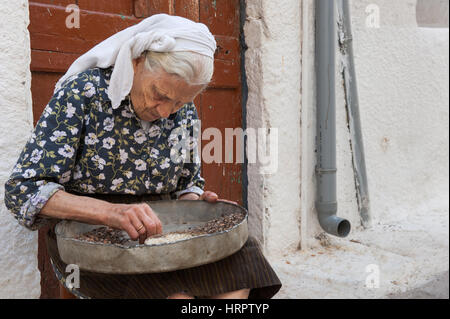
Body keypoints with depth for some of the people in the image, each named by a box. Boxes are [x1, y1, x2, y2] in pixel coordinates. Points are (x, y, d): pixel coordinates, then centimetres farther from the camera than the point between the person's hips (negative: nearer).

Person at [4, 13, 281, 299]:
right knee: (178, 286, -32)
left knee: (239, 253, -23)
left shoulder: (184, 112, 3)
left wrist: (196, 202, -11)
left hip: (157, 232, 5)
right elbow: (24, 189, -16)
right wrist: (110, 212, -33)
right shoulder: (83, 92, -11)